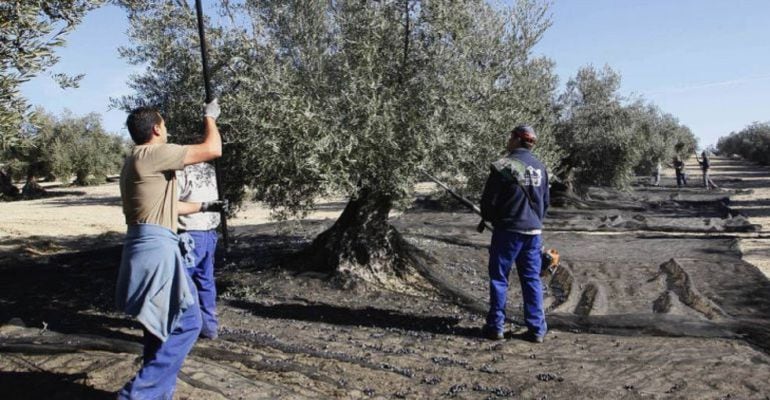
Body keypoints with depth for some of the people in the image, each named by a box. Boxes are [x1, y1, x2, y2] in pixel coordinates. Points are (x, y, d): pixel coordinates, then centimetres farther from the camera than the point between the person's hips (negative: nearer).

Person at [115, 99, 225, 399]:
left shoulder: (137, 161, 20)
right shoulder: (153, 154, -11)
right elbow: (213, 150, -12)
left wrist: (203, 206, 40)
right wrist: (210, 117, 5)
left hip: (149, 247, 10)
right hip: (156, 248, -10)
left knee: (162, 326, 18)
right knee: (186, 323, -4)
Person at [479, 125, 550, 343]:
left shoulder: (503, 166, -11)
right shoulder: (541, 168, 9)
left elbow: (489, 200, -8)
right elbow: (545, 202, 16)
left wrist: (488, 218, 11)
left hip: (508, 229, -5)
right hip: (534, 231, 6)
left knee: (499, 278, 5)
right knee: (532, 279, 10)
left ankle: (496, 326, 9)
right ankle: (537, 329, 12)